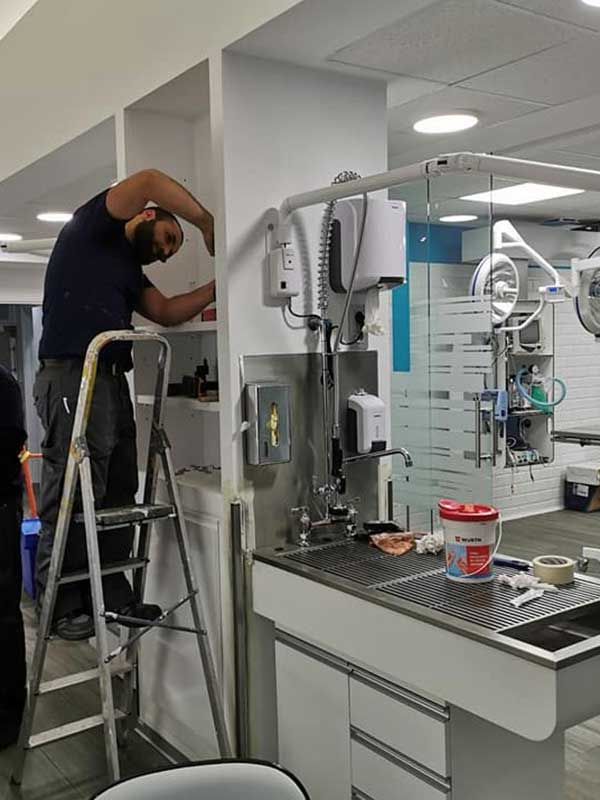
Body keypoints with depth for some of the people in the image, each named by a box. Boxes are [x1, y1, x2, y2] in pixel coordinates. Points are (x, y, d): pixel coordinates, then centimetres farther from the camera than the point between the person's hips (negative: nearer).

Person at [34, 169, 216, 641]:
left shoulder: (131, 271, 26)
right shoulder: (91, 229, 3)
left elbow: (167, 312, 16)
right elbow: (148, 181, -11)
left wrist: (216, 288, 9)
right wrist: (208, 223, -6)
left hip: (113, 382, 9)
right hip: (72, 377, -9)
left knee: (118, 499, 7)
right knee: (71, 501, -5)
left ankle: (111, 596, 15)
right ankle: (60, 608, 3)